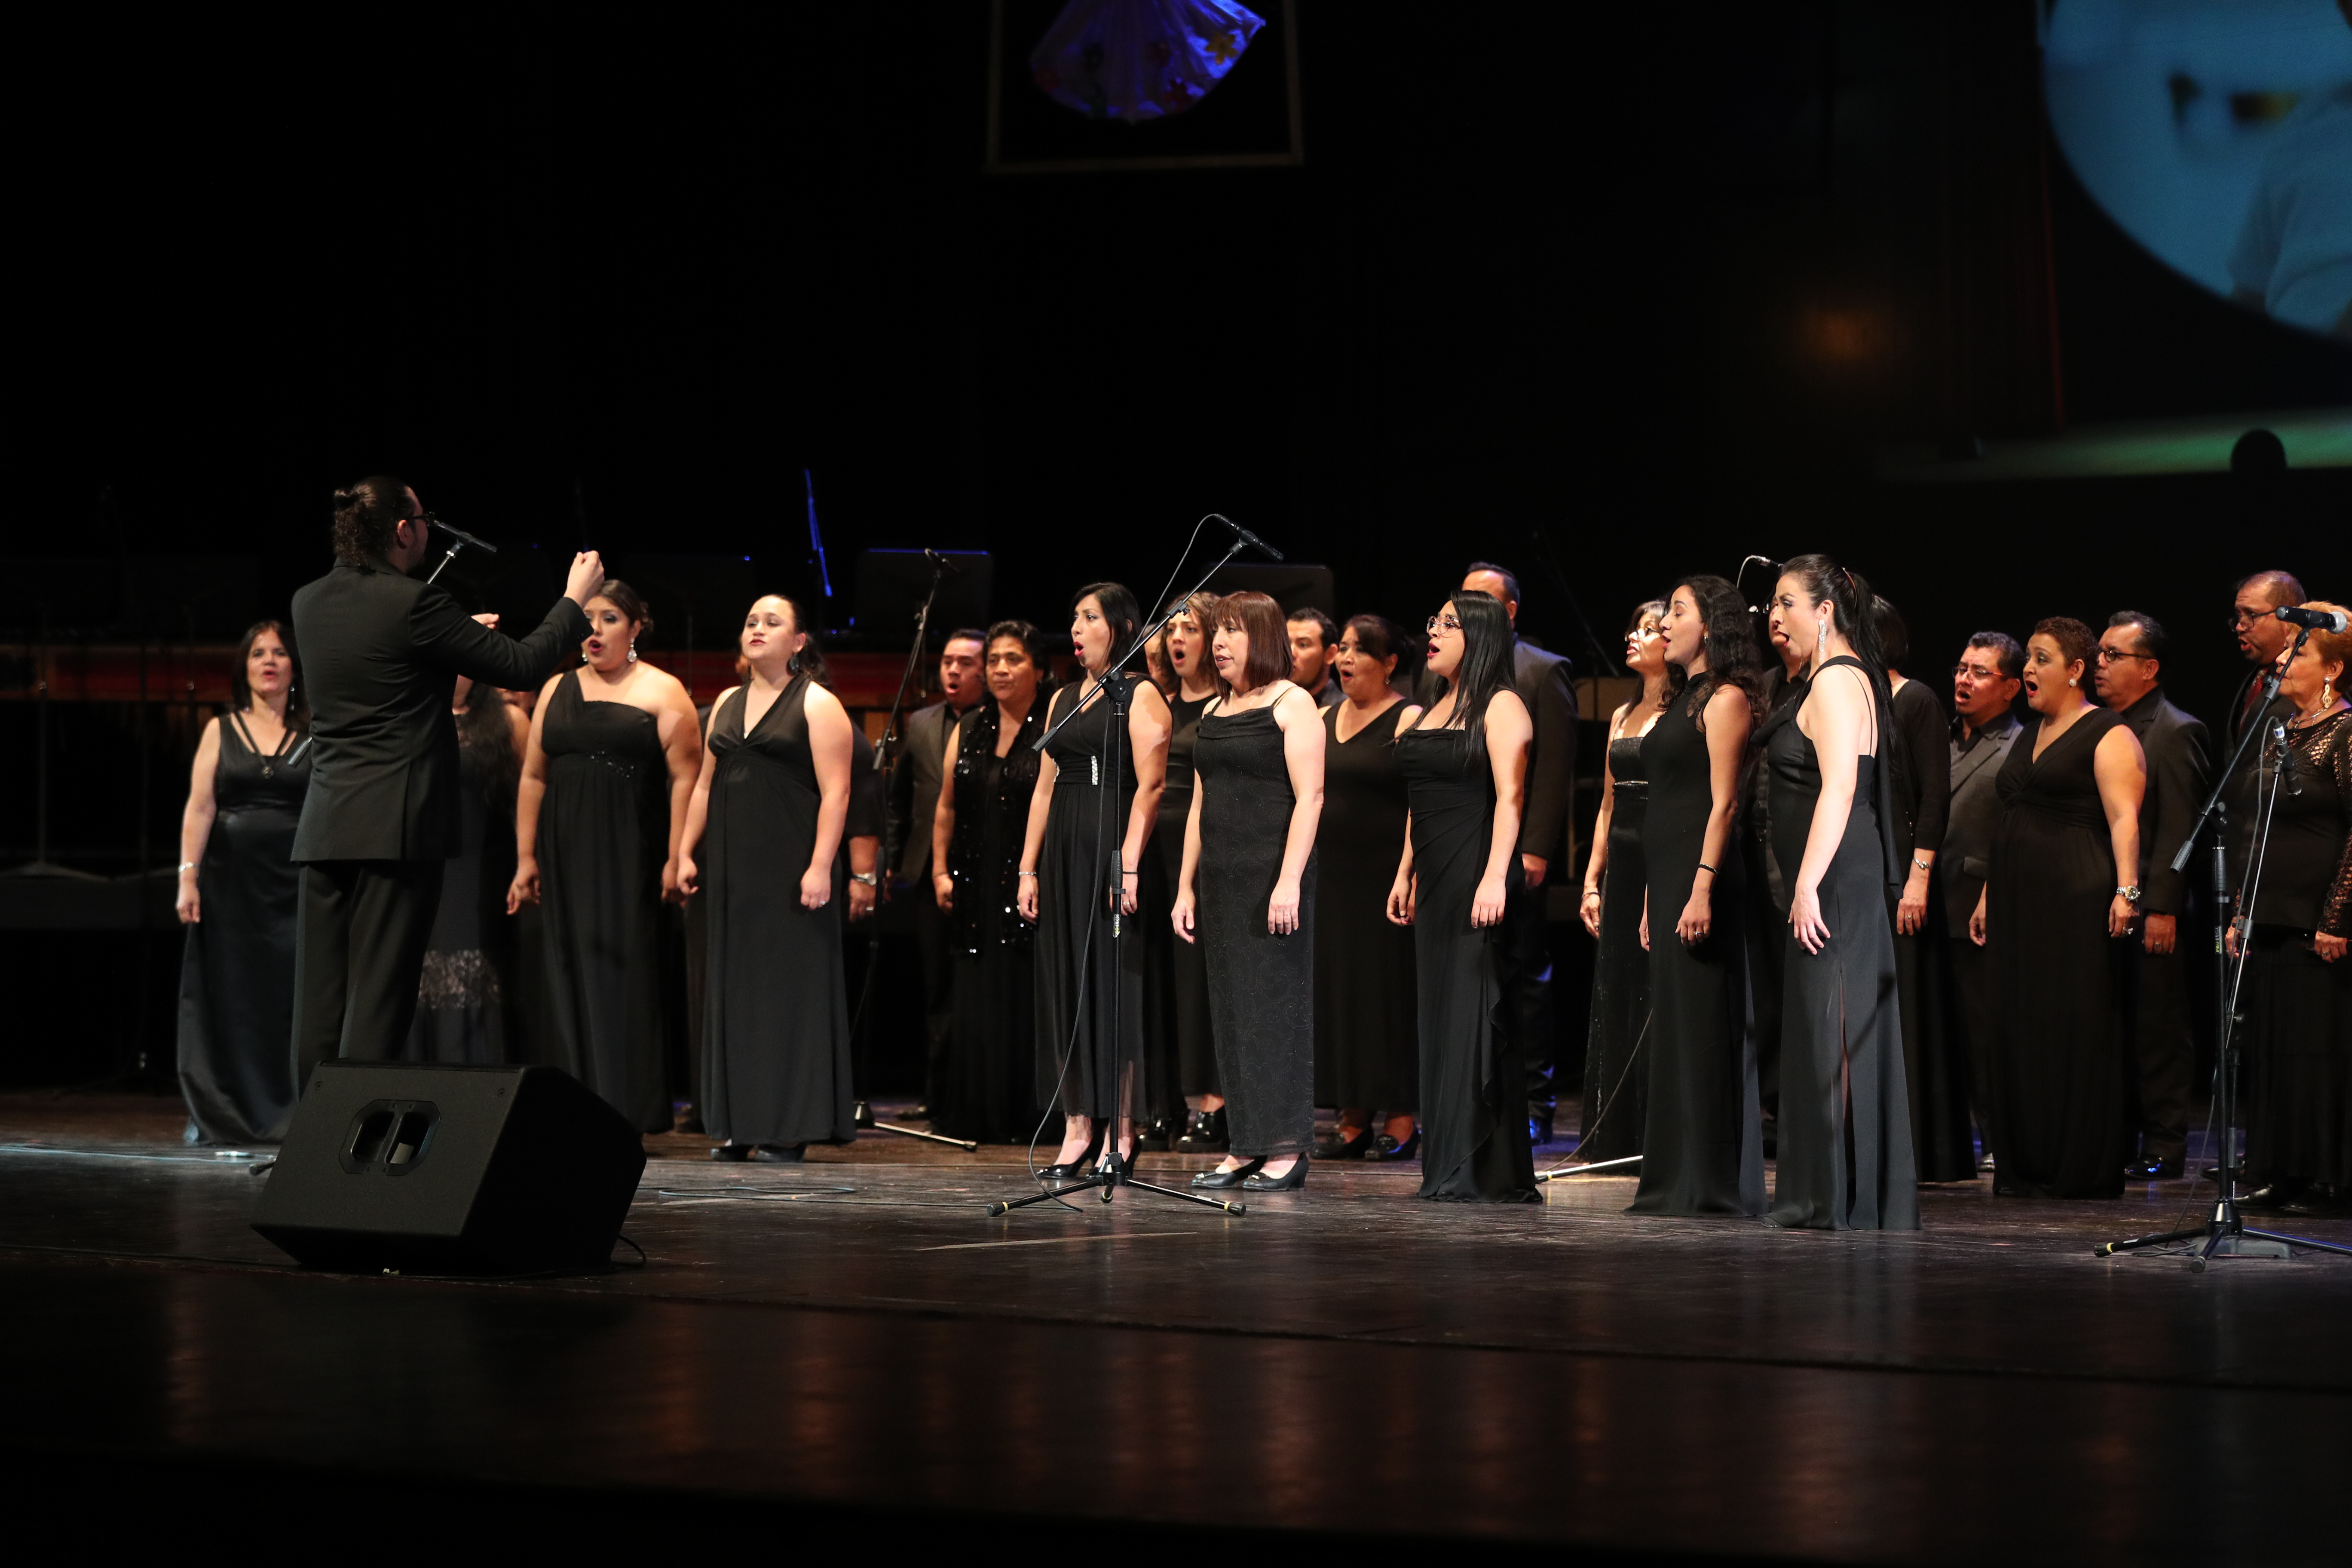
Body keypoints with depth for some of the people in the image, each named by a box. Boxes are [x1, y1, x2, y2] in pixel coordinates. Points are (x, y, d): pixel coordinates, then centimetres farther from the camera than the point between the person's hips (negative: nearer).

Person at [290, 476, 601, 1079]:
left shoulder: (309, 603, 9)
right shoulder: (414, 603, -11)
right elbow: (521, 665, -6)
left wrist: (456, 635, 35)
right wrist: (575, 599, 9)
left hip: (324, 831, 6)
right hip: (396, 827, -6)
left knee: (319, 1001, 8)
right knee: (379, 1001, -5)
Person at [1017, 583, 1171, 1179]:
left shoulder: (1140, 696, -3)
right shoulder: (1064, 699, 18)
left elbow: (1149, 786, -13)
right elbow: (1045, 787, 17)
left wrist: (1129, 864, -21)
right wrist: (1029, 868, 10)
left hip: (1112, 852, -7)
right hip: (1063, 854, 7)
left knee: (1113, 987, -6)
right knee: (1064, 987, 5)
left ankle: (1120, 1134, -2)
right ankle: (1076, 1130, 9)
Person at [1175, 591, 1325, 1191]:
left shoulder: (1292, 704, -4)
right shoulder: (1214, 712, 17)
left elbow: (1310, 796, -12)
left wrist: (1290, 881, -20)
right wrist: (1186, 887, 13)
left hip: (1273, 873, -7)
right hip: (1221, 880, 7)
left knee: (1276, 1002, -6)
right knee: (1230, 1008, 6)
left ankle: (1287, 1149, -3)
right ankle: (1245, 1147, 10)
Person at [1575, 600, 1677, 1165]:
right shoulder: (1623, 717, 18)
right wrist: (1592, 880, 13)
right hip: (1621, 868, 8)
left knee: (1654, 1003, -6)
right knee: (1615, 1001, 9)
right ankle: (1614, 1139, 15)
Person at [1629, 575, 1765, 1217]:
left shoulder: (1725, 698, -7)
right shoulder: (1685, 702, 19)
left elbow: (1723, 802, -15)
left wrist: (1702, 889, -22)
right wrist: (1652, 900, 19)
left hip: (1699, 874, -9)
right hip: (1667, 876, 9)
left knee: (1698, 1024, -8)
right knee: (1674, 1024, 9)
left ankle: (1708, 1183, -7)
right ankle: (1674, 1181, 11)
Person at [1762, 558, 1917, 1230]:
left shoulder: (1838, 680, -13)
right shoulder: (1835, 677, 18)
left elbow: (1839, 789, -22)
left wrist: (1809, 884, -25)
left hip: (1834, 881, -10)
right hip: (1845, 882, 10)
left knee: (1832, 1031, -7)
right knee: (1825, 1033, 11)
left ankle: (1845, 1200, -4)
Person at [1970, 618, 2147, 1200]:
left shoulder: (2109, 736, -5)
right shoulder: (2029, 737, 20)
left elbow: (2123, 818, -16)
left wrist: (2125, 889, -27)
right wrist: (1989, 896, 20)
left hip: (2078, 904, -8)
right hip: (2019, 906, 8)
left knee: (2078, 1029, -6)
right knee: (2020, 1030, 6)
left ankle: (2083, 1170, -1)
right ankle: (2027, 1168, 11)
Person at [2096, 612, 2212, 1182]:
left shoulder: (2175, 732, -7)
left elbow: (2178, 829, -12)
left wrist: (2162, 908, -17)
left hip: (2150, 911, -7)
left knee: (2157, 1033, -2)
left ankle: (2163, 1149, 3)